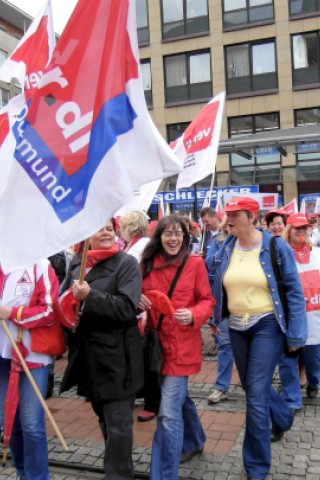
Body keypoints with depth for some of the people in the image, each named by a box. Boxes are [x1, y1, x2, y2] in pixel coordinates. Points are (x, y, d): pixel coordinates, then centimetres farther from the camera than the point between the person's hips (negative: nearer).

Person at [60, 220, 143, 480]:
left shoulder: (126, 263, -10)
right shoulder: (76, 263, 8)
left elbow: (127, 308, -20)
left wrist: (89, 296, -27)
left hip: (116, 356, -6)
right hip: (88, 354, 7)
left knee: (117, 424, 2)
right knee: (104, 418, 21)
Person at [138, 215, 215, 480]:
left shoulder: (195, 263, -7)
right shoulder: (149, 264, 3)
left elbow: (207, 301, -4)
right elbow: (142, 297, 14)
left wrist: (193, 315, -23)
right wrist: (139, 301, -9)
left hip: (183, 344, -5)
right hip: (157, 342, 5)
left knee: (168, 413, -10)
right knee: (179, 397, 25)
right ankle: (195, 441, 51)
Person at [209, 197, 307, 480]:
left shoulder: (276, 247, -12)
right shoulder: (225, 250, 0)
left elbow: (294, 291, -9)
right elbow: (219, 288, 11)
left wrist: (295, 334, -10)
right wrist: (216, 321, 10)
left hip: (267, 326, -5)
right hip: (237, 327, 5)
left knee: (256, 393, -6)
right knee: (252, 386, 19)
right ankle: (283, 417, 52)